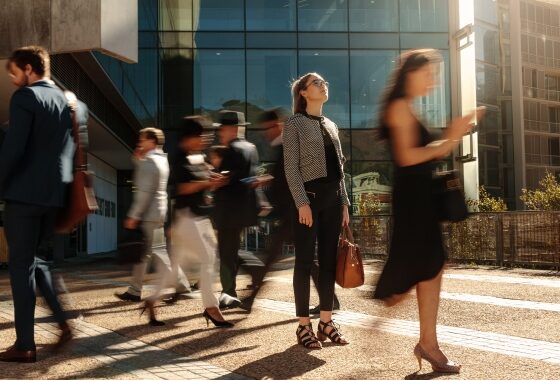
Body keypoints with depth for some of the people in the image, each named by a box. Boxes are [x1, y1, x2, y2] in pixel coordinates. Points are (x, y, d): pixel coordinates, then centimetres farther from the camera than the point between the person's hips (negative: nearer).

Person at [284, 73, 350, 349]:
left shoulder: (331, 125, 17)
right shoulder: (295, 123, -1)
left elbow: (339, 166, 17)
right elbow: (291, 167, -9)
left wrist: (344, 202, 11)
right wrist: (302, 202, -17)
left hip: (332, 197, 6)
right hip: (309, 195, -6)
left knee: (329, 260, 7)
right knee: (305, 261, -3)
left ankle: (326, 321, 15)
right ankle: (303, 325, 4)